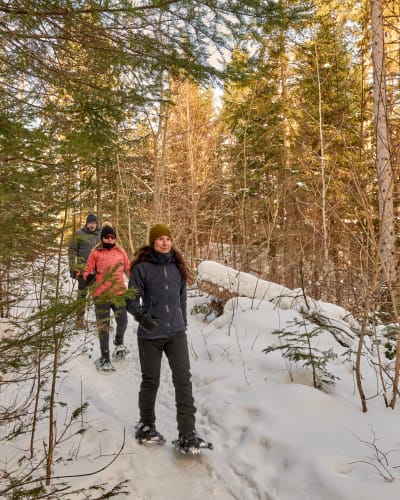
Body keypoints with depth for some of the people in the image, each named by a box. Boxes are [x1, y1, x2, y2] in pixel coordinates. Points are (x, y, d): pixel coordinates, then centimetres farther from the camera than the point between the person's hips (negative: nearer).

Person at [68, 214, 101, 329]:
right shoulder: (79, 234, -3)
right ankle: (80, 319, 14)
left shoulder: (101, 234, 6)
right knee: (82, 294, 3)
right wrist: (72, 267, -6)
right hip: (83, 269, -3)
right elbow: (72, 250, -1)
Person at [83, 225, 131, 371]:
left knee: (122, 321, 8)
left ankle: (119, 342, 39)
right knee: (103, 326, 5)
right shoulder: (95, 253, 3)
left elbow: (128, 269, 16)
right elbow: (87, 270, 3)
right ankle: (105, 357, 18)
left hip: (119, 292, 2)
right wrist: (89, 276, -18)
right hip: (101, 294, -2)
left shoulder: (121, 252, 12)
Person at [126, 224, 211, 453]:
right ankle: (146, 426, 33)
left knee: (183, 379, -3)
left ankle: (187, 434, 5)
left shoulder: (177, 266, 5)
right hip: (150, 335, -3)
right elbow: (132, 299, -7)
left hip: (176, 333, 3)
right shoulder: (142, 268, -9)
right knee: (151, 381, 11)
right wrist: (141, 316, -26)